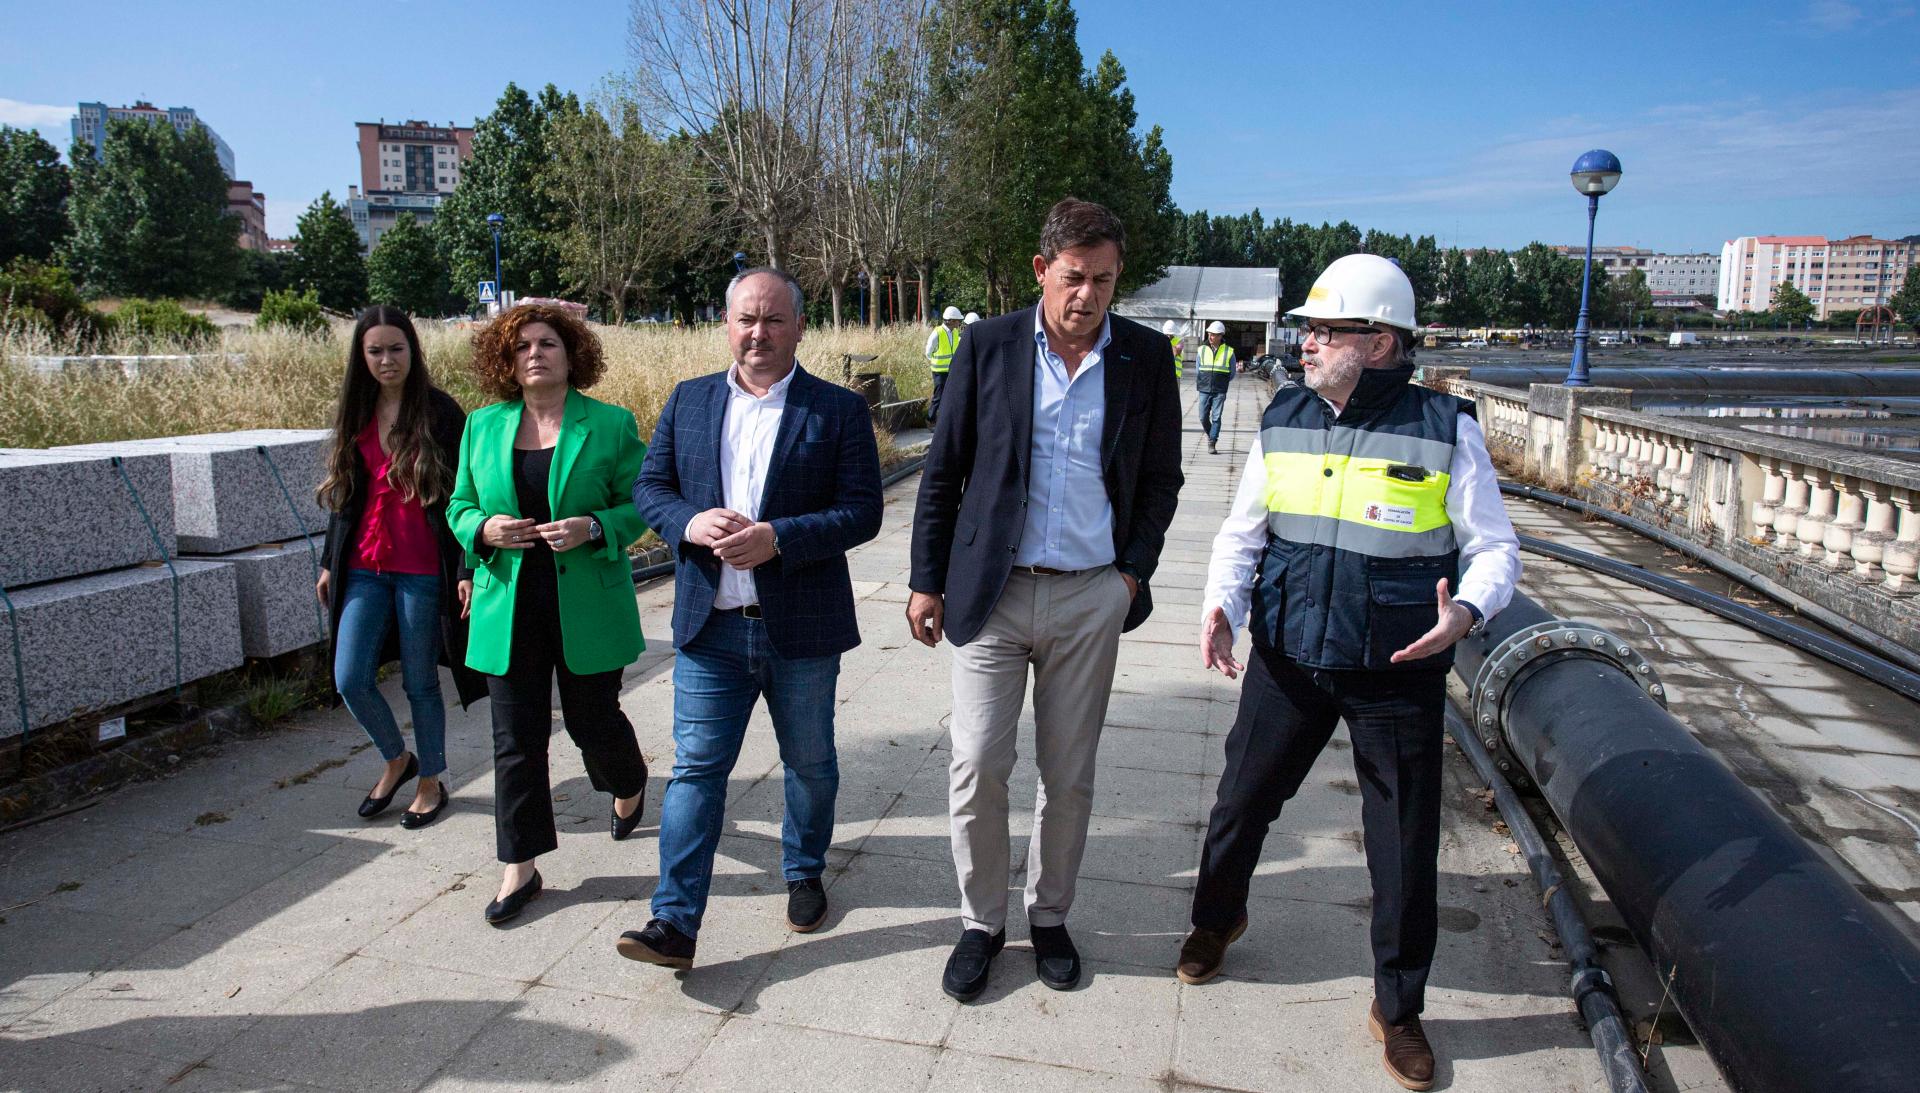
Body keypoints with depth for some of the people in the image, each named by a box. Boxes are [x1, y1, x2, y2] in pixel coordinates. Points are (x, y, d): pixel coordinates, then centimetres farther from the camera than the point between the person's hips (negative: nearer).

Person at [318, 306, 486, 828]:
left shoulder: (440, 412, -5)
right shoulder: (355, 413, 10)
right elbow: (343, 496, 17)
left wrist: (466, 569, -12)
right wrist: (329, 562, 17)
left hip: (424, 570, -5)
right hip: (363, 567, 5)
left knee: (420, 682, 5)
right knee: (350, 679, 1)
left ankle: (430, 782, 23)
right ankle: (397, 760, 26)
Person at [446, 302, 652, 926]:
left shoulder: (611, 424, -3)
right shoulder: (483, 426, 7)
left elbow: (641, 505, -2)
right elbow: (459, 506, 13)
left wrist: (593, 528, -21)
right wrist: (484, 528, -10)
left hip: (587, 610, -2)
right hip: (509, 611, 3)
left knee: (593, 721, 10)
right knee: (516, 741, 6)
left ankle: (629, 785, 46)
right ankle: (520, 868, 19)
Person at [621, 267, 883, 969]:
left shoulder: (840, 410, -4)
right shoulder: (688, 402, 7)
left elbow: (862, 511, -10)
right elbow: (649, 488, 7)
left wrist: (778, 537, -23)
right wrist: (690, 522, -15)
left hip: (802, 628, -1)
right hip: (709, 628, 2)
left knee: (810, 764, 16)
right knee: (695, 770, 1)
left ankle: (804, 872, 39)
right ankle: (675, 924, 7)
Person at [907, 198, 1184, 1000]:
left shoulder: (1146, 357, 1)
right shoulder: (989, 346, -2)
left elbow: (1160, 479, 10)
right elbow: (943, 472, 3)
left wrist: (1133, 573, 0)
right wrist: (927, 582, 2)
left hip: (1092, 598, 1)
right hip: (992, 593, 0)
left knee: (1069, 775, 11)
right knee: (976, 768, -1)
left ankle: (1049, 916, 32)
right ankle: (981, 921, 22)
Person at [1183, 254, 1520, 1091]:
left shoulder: (1445, 430, -9)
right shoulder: (1283, 422, 1)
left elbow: (1494, 548, -3)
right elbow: (1243, 533, 8)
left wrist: (1467, 609, -24)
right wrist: (1222, 604, -9)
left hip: (1399, 677, -2)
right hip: (1287, 664, 3)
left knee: (1405, 850, 8)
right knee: (1240, 802, 15)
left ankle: (1397, 1008, 31)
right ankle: (1216, 915, 46)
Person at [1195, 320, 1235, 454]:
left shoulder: (1229, 352, 1)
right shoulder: (1202, 350, 5)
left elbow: (1232, 374, 10)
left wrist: (1221, 384, 7)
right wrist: (1200, 384, 9)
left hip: (1219, 392, -2)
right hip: (1204, 390, 2)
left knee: (1216, 418, -5)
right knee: (1203, 417, 2)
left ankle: (1212, 444, -2)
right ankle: (1210, 436, 28)